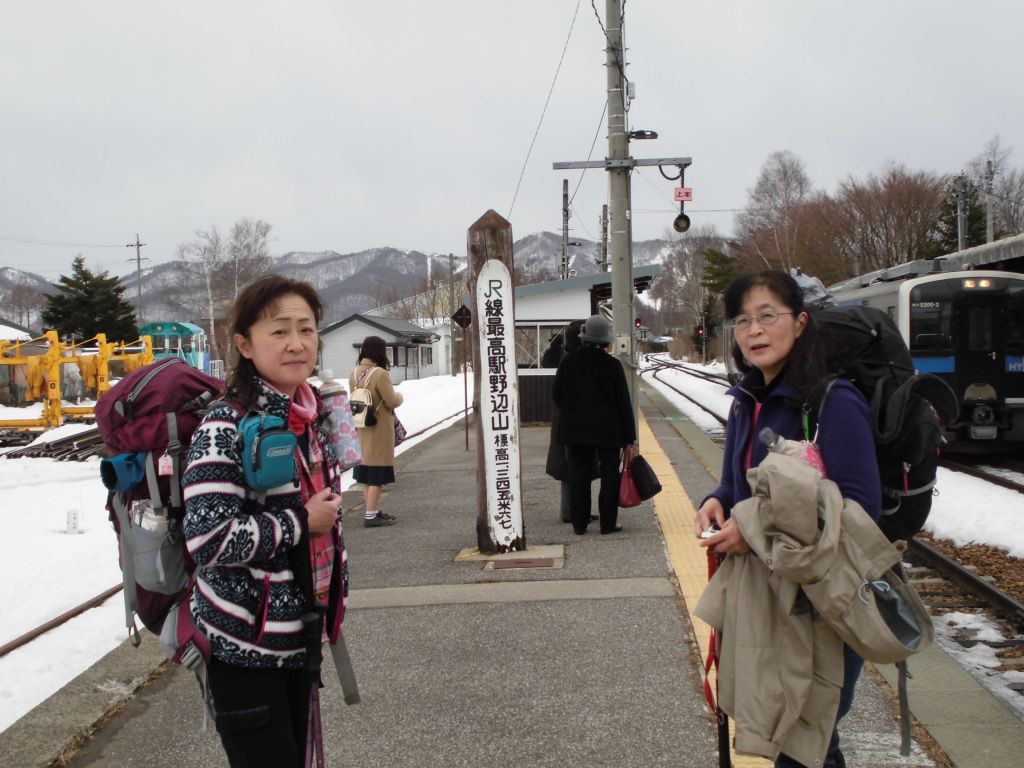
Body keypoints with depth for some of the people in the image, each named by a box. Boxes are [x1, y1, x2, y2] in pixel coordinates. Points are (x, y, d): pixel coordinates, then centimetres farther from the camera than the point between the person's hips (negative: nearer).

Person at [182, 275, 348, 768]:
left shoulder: (312, 416, 4)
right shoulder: (227, 427, -20)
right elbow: (206, 539, -27)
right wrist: (301, 522, -18)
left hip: (300, 635, 8)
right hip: (243, 644, -7)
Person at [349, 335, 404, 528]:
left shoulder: (354, 374, 5)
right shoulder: (380, 374, -20)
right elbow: (392, 402, -18)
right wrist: (399, 396, 5)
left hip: (361, 429, 8)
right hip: (378, 429, -8)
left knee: (367, 472, 16)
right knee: (377, 474, -2)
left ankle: (374, 510, 27)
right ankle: (371, 516, 0)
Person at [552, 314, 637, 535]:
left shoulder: (569, 362, -2)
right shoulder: (612, 365, -8)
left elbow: (556, 394, 5)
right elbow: (623, 403, -6)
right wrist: (629, 435, 0)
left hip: (575, 428, 2)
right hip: (608, 430, -2)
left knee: (578, 476, 8)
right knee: (609, 476, 7)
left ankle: (579, 524, 11)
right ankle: (608, 523, 7)